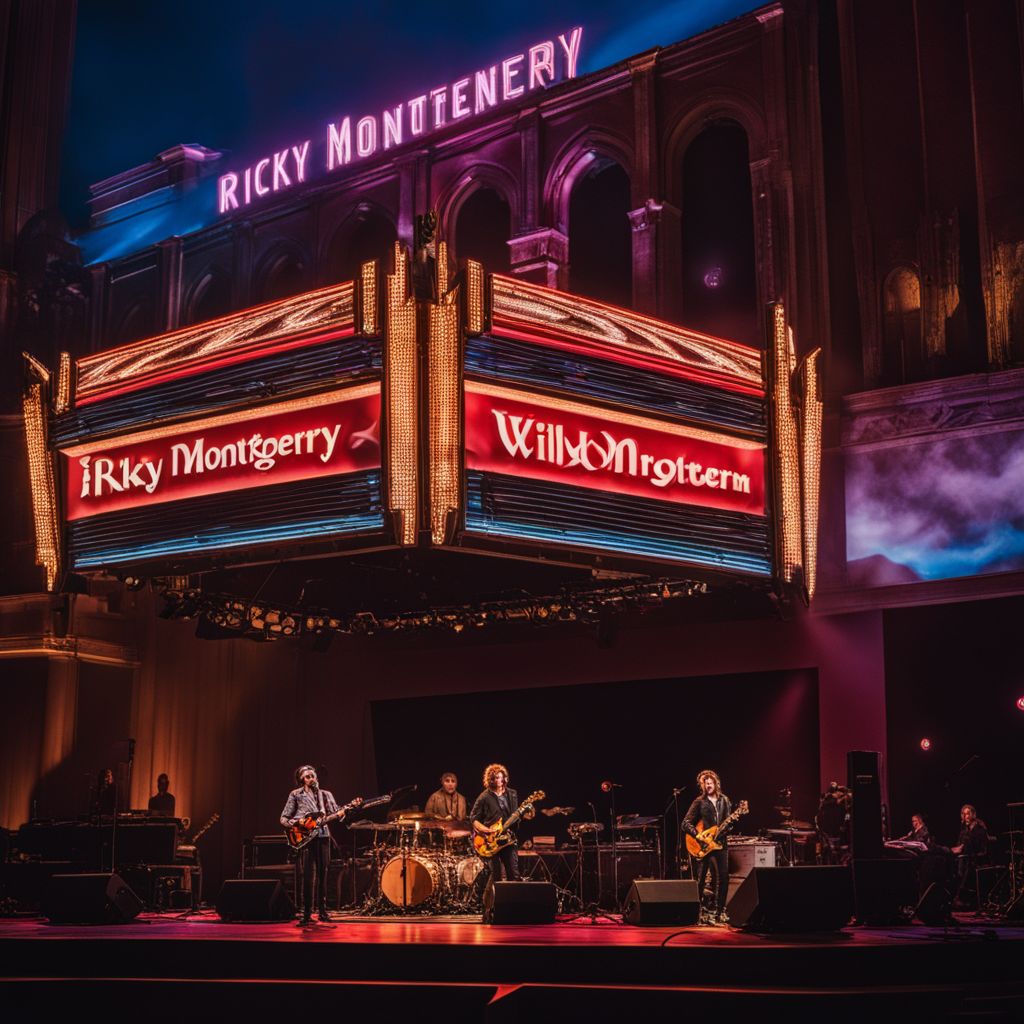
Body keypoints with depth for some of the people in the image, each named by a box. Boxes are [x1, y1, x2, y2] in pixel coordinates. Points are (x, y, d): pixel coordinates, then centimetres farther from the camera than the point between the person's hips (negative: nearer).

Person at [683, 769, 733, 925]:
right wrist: (698, 836, -18)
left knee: (723, 877, -2)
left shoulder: (724, 800, 11)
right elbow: (686, 823, -6)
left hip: (720, 843, 3)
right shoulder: (699, 802, -2)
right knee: (700, 880, 0)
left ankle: (719, 911, 7)